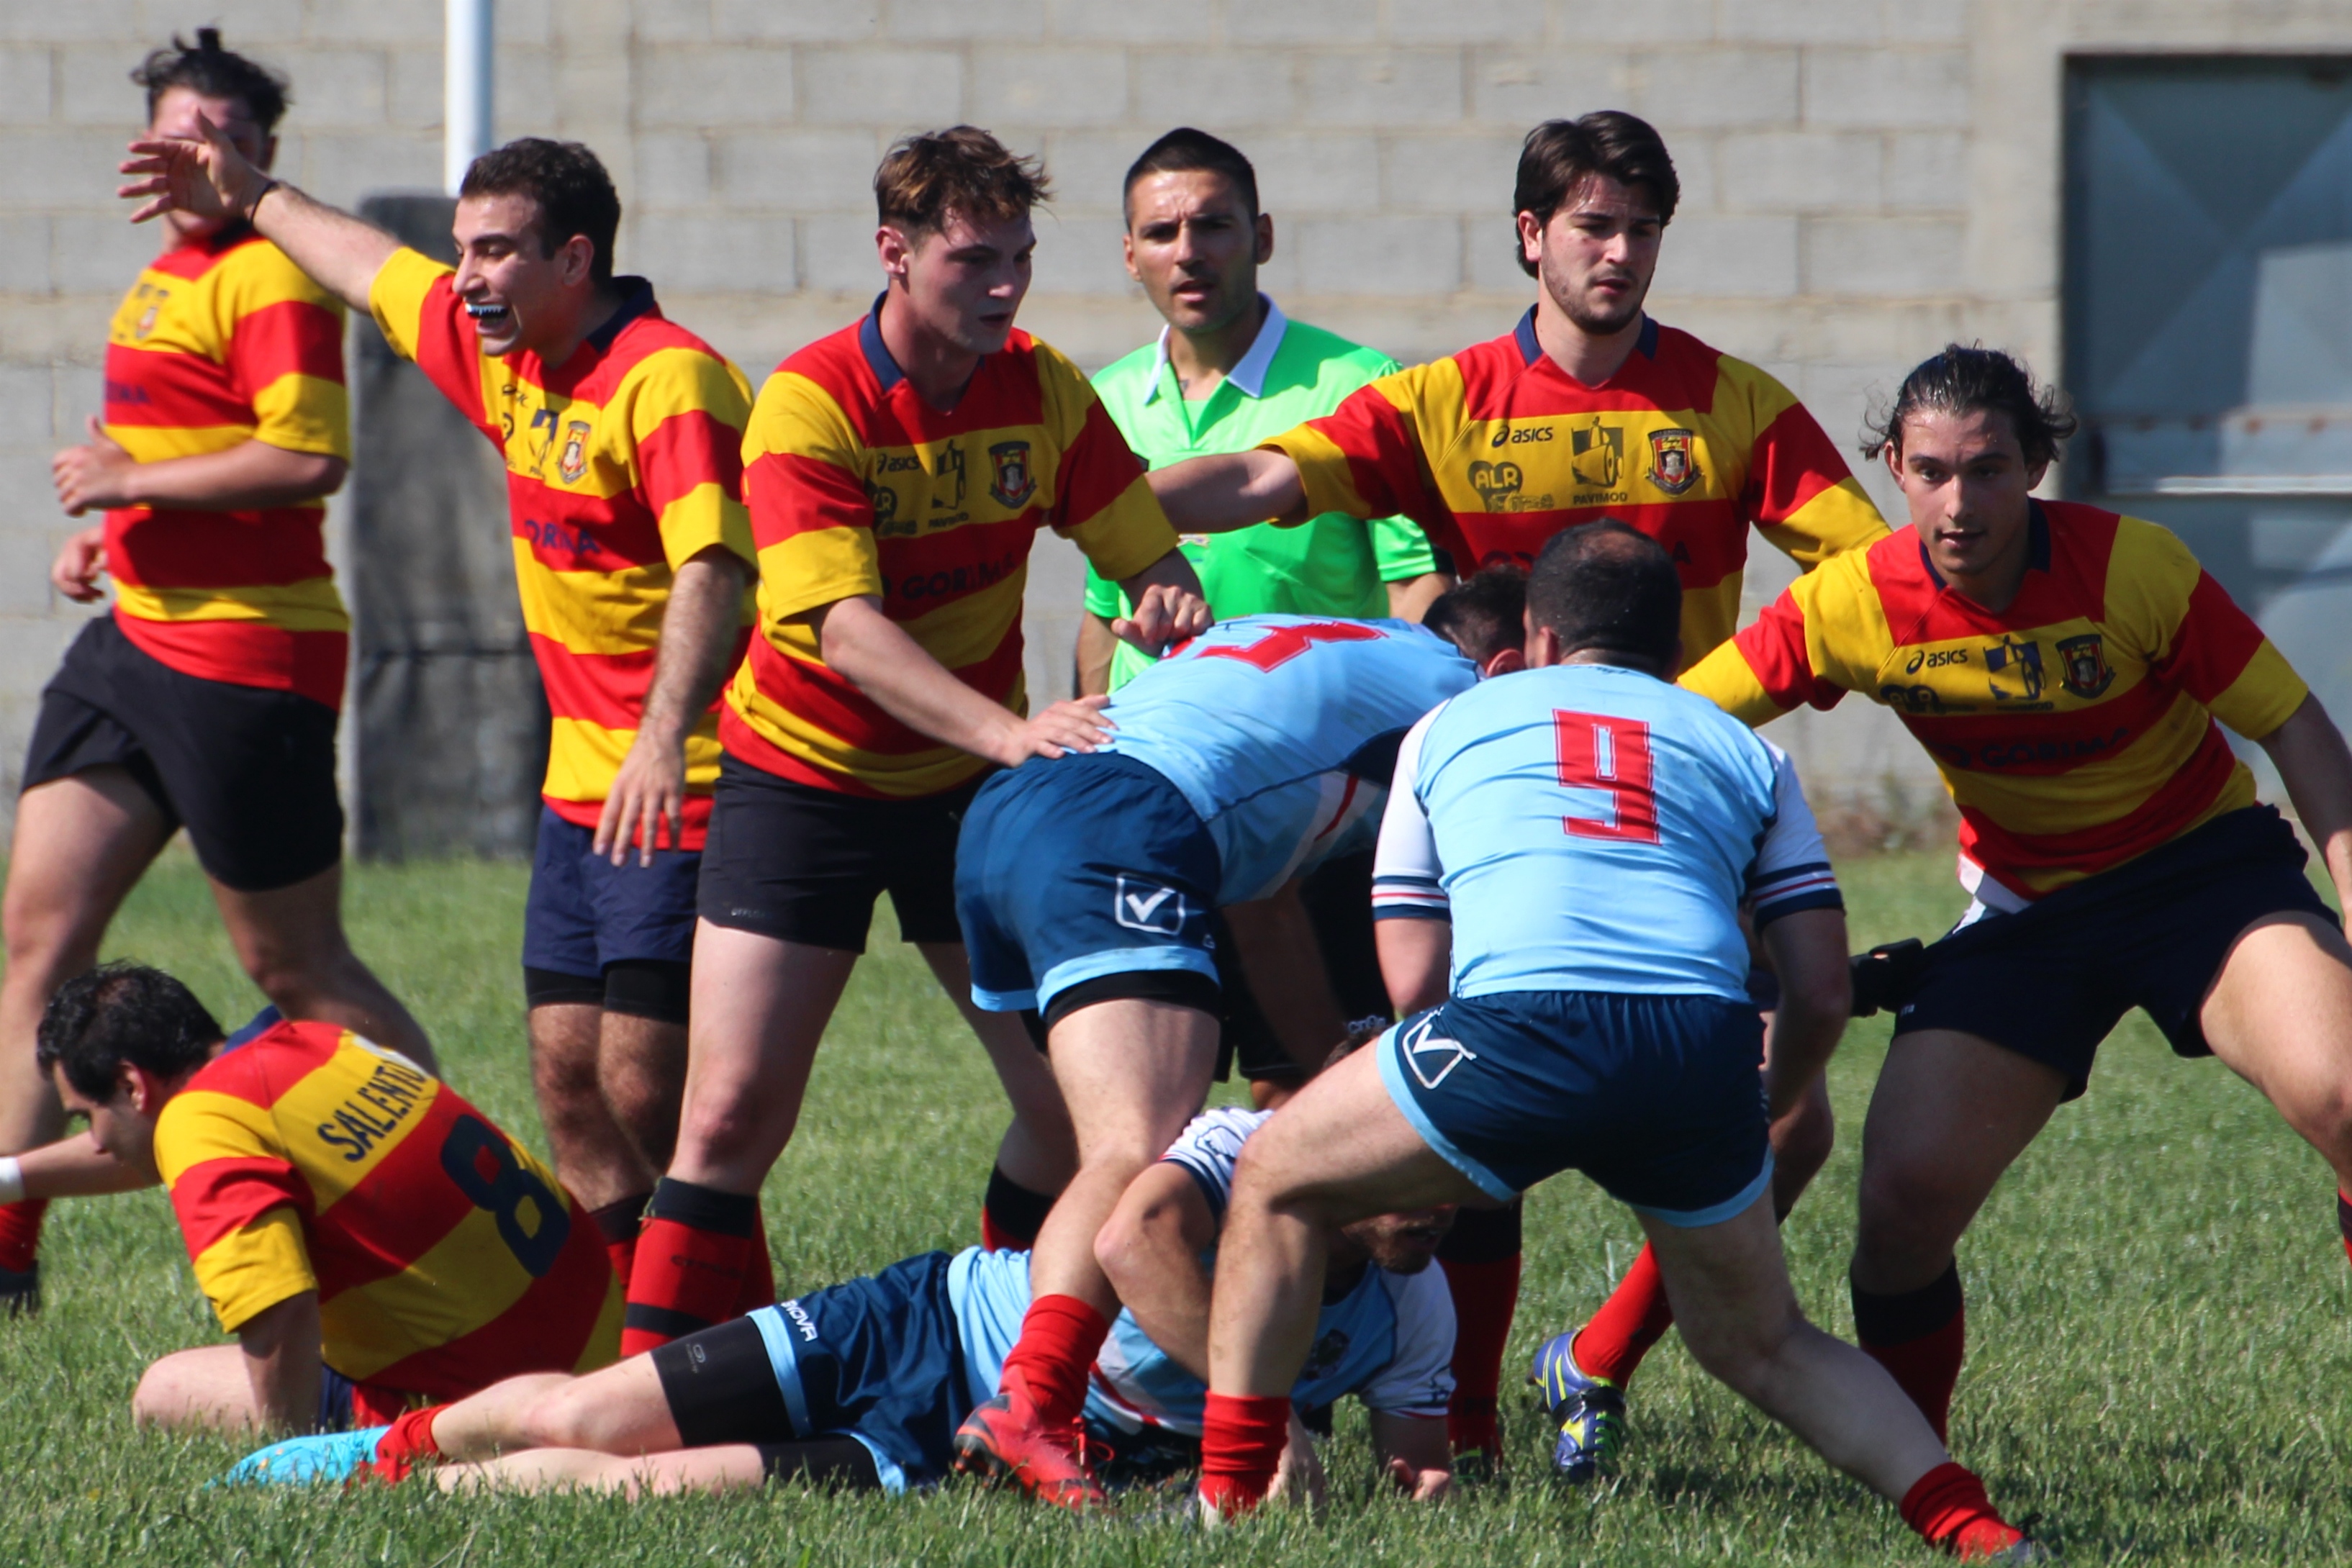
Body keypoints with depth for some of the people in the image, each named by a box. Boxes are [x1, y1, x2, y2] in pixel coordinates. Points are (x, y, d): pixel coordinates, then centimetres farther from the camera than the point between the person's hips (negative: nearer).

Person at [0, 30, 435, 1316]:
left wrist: (131, 479, -18)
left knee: (295, 971, -1)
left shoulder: (271, 278, -13)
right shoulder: (166, 276, 17)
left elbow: (309, 457, -25)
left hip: (246, 663, -9)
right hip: (133, 638, 9)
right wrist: (105, 531, 15)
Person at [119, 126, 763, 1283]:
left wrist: (665, 734, -42)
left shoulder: (666, 381, -19)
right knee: (566, 1079, 8)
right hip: (579, 785, 9)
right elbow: (374, 270, 29)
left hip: (679, 794, -9)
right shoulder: (502, 357, 10)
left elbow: (713, 568, -30)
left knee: (645, 1098, -13)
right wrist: (251, 197, 41)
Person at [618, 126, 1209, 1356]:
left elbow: (1149, 553, 1)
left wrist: (1170, 604, -24)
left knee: (1076, 1096, -2)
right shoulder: (807, 407, -19)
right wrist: (1009, 730, -43)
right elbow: (849, 631, -30)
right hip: (802, 778, -4)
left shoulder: (1043, 391, -5)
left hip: (971, 788, 4)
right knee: (732, 1113, -10)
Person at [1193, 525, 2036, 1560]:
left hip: (1521, 1031, -2)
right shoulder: (1745, 753, 28)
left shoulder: (1449, 726, 28)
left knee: (1276, 1184, 22)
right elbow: (1822, 992, 21)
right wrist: (1769, 1109, 42)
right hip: (1705, 1051, 2)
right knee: (1760, 1346, 23)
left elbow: (1414, 977, 22)